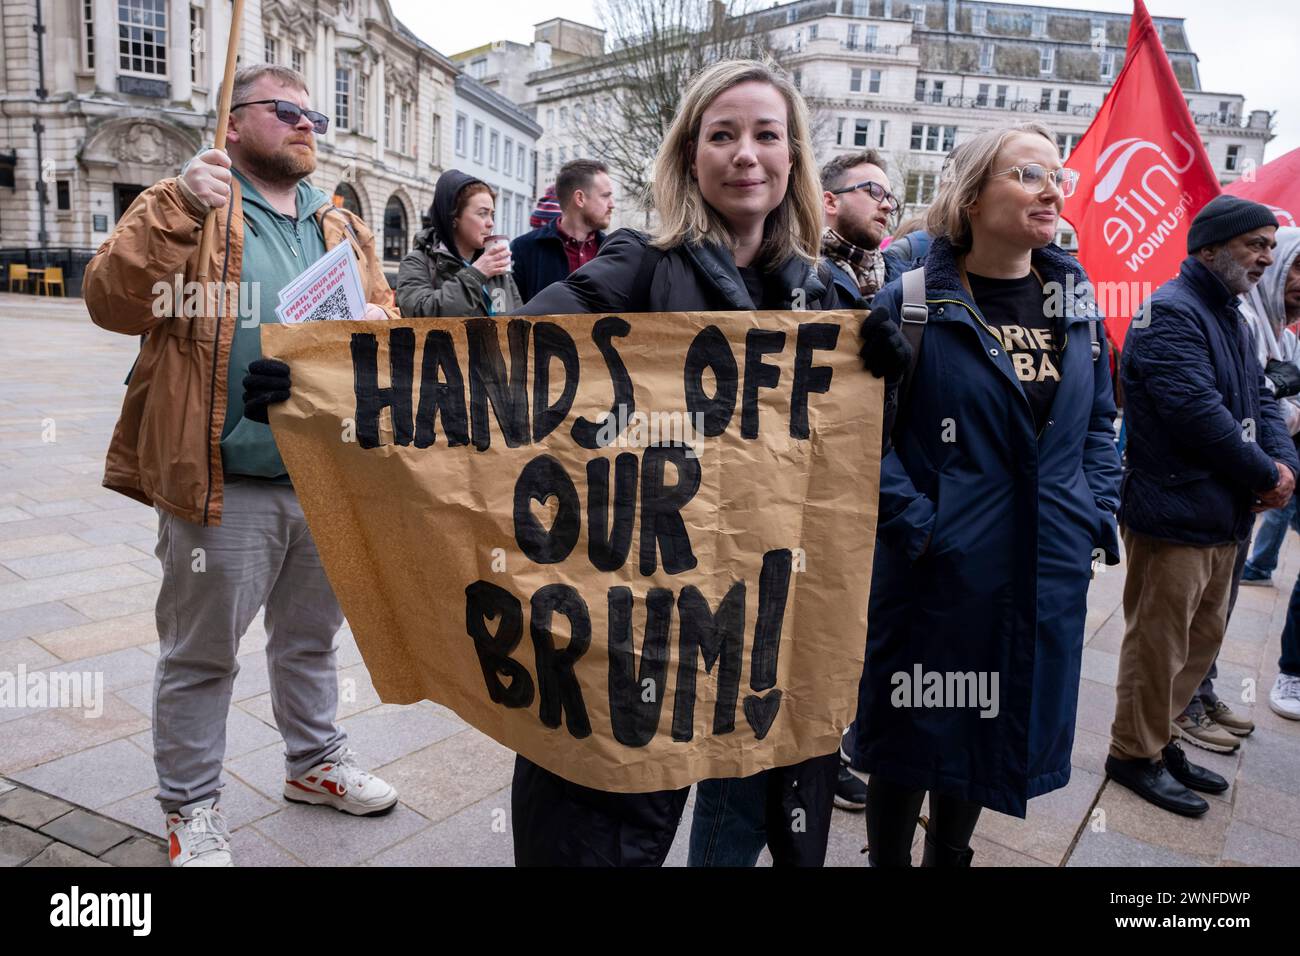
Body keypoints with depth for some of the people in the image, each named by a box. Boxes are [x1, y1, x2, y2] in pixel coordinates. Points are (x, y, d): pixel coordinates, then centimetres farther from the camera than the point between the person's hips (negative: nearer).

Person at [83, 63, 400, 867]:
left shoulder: (342, 227, 14)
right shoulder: (187, 208, -2)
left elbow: (382, 312, 18)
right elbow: (113, 302, -13)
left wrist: (375, 321, -6)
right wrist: (178, 212, -24)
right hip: (226, 481, -5)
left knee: (312, 635, 20)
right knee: (202, 653, 9)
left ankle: (315, 759, 40)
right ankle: (191, 805, 28)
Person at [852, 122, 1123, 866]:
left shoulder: (1076, 302, 7)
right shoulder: (911, 303, -10)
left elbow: (1100, 423, 14)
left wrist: (1096, 517, 5)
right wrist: (913, 523, -18)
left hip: (1048, 574, 6)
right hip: (937, 571, -5)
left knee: (1001, 723, 20)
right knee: (915, 728, 9)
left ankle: (951, 853, 42)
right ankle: (889, 856, 33)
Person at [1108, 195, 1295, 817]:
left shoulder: (1228, 316, 16)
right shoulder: (1172, 313, -16)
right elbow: (1198, 413, -24)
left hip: (1223, 514, 10)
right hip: (1175, 515, -10)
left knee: (1203, 637, 19)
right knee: (1158, 644, 2)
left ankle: (1158, 738, 33)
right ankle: (1134, 754, 18)